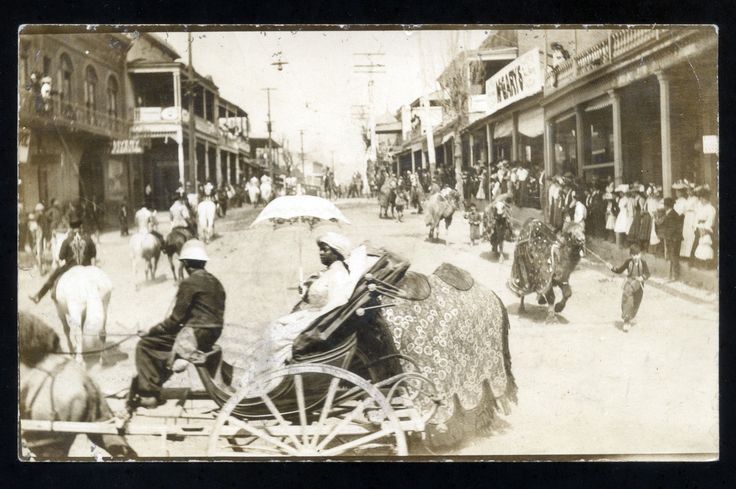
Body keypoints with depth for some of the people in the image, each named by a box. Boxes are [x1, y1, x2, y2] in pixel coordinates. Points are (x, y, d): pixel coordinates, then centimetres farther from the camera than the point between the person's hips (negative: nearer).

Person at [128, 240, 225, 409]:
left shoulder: (189, 283, -13)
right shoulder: (215, 282, 13)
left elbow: (177, 318, -13)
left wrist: (153, 330, 1)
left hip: (194, 336, -9)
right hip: (211, 336, 9)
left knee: (145, 344, 2)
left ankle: (148, 394, 3)